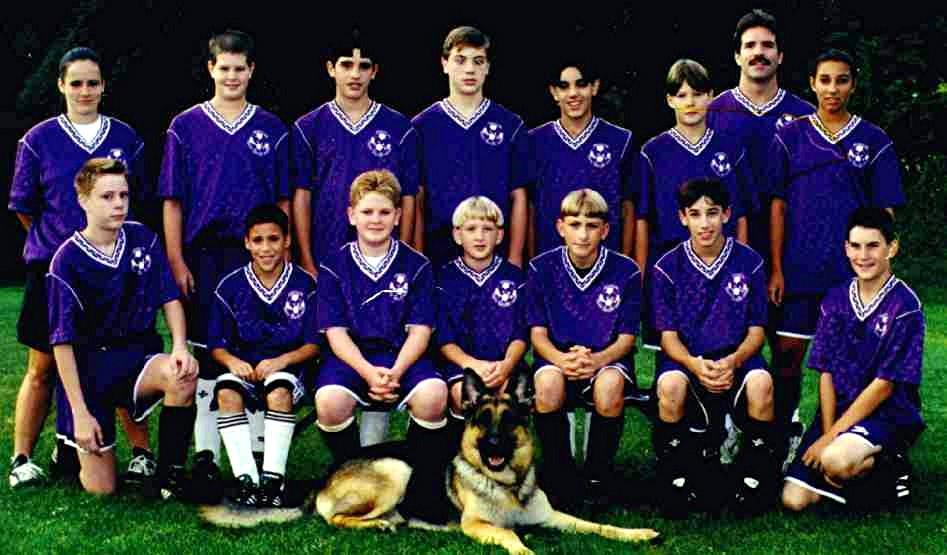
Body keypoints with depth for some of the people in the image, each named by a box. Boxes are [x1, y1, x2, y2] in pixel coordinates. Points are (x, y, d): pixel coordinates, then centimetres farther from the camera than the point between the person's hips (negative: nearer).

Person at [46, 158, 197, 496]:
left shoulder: (142, 239, -2)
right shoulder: (67, 261, -12)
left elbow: (170, 298, 5)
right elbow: (62, 343, -11)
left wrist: (180, 347, -15)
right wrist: (80, 412, -15)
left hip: (137, 354, 3)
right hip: (88, 366, -3)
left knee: (183, 376, -33)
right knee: (101, 489, -4)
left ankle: (170, 475, -15)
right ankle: (70, 447, 31)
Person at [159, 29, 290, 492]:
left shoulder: (271, 129, 8)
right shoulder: (186, 127, 6)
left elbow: (283, 202, 9)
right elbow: (173, 201, 4)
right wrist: (177, 262, -3)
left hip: (258, 257, 1)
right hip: (203, 258, -1)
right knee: (207, 356, 2)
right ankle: (205, 456, 6)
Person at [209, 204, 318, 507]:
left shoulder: (304, 284, 0)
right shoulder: (230, 286, 4)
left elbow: (314, 344, 0)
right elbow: (217, 344, 6)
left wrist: (281, 361, -17)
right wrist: (232, 361, -16)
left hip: (287, 369, -2)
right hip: (244, 369, 2)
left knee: (279, 391, -36)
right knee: (226, 391, -31)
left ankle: (273, 479, -31)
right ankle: (246, 479, -31)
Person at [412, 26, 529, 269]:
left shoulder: (511, 126, 6)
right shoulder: (422, 126, 6)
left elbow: (518, 198, 6)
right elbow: (416, 201, 4)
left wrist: (515, 260, -2)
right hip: (438, 252, 0)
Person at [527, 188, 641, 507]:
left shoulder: (625, 271, -4)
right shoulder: (542, 268, -2)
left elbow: (626, 337, -3)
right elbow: (538, 332, -1)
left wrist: (597, 360, -25)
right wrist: (562, 359, -23)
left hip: (607, 358, 0)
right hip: (557, 355, 1)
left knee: (609, 384, -36)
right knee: (548, 382, -35)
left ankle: (599, 477, -11)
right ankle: (559, 478, -14)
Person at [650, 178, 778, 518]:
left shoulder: (748, 262, 0)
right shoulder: (668, 267, -1)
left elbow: (756, 331, 2)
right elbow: (668, 335, -2)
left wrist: (732, 361, -19)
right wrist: (696, 365, -23)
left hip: (736, 357, 0)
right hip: (687, 358, 0)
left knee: (761, 382, -33)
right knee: (670, 386, -35)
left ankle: (756, 477, -12)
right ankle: (675, 479, -13)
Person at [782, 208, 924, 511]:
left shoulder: (905, 306, -12)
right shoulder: (835, 300, 5)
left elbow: (884, 384, -14)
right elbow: (826, 373, 4)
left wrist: (831, 438, -15)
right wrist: (827, 433, -10)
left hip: (889, 415, -5)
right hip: (839, 412, 5)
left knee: (835, 461, -36)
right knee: (795, 499, -11)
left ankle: (889, 470, -4)